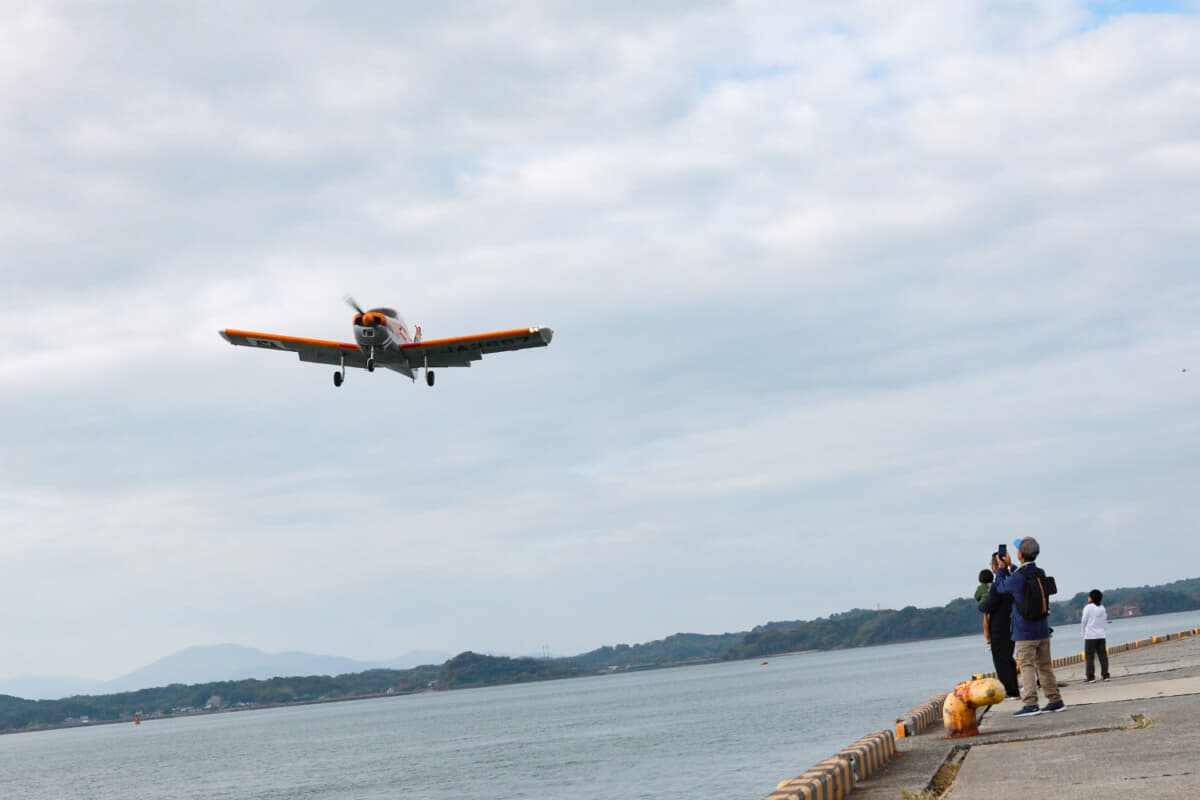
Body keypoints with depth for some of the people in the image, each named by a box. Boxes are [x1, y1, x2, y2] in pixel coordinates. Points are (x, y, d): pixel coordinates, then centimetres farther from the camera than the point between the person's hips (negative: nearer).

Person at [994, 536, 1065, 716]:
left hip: (1025, 633, -6)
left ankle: (1030, 704, -11)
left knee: (1026, 666, -5)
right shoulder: (1040, 574, 2)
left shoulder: (1017, 578, -18)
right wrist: (1010, 566, 27)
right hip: (1042, 629, 6)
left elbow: (1000, 587, 3)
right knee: (1044, 666, 14)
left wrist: (1002, 568, 16)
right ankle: (1055, 700, 16)